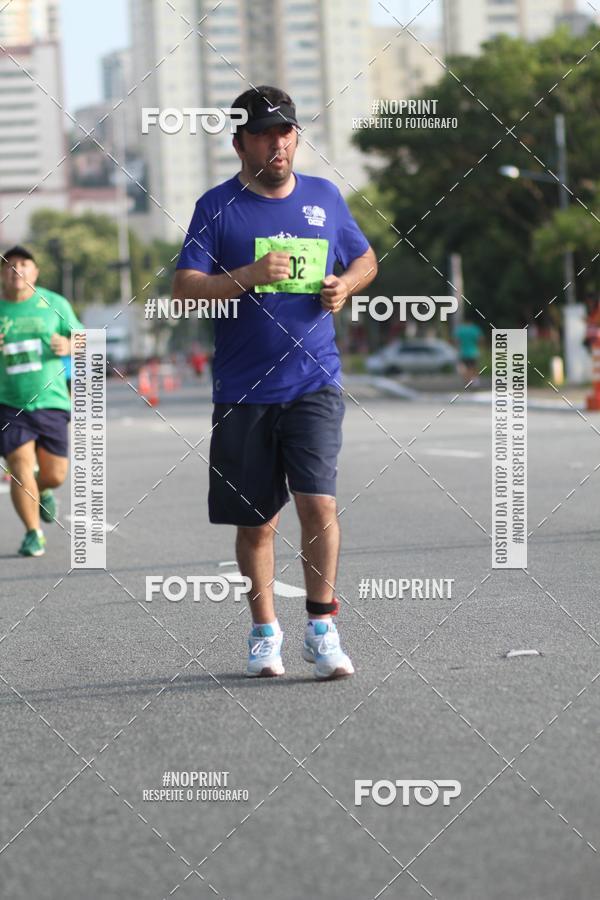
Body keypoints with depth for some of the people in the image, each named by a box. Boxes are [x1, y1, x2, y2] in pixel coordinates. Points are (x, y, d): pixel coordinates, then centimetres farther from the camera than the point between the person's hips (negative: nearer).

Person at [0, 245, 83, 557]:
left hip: (50, 402, 1)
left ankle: (42, 492, 40)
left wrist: (68, 345, -15)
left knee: (55, 474, 4)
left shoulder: (54, 304, 3)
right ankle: (33, 533, 1)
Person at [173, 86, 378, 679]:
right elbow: (185, 289, -6)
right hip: (242, 391, -1)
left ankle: (322, 628, -3)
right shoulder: (218, 206, 1)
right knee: (256, 521, 7)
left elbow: (365, 259, 23)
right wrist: (249, 275, -20)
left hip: (314, 384, 1)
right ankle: (265, 632, 24)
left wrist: (345, 285, 1)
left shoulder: (324, 197, 9)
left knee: (318, 502, -14)